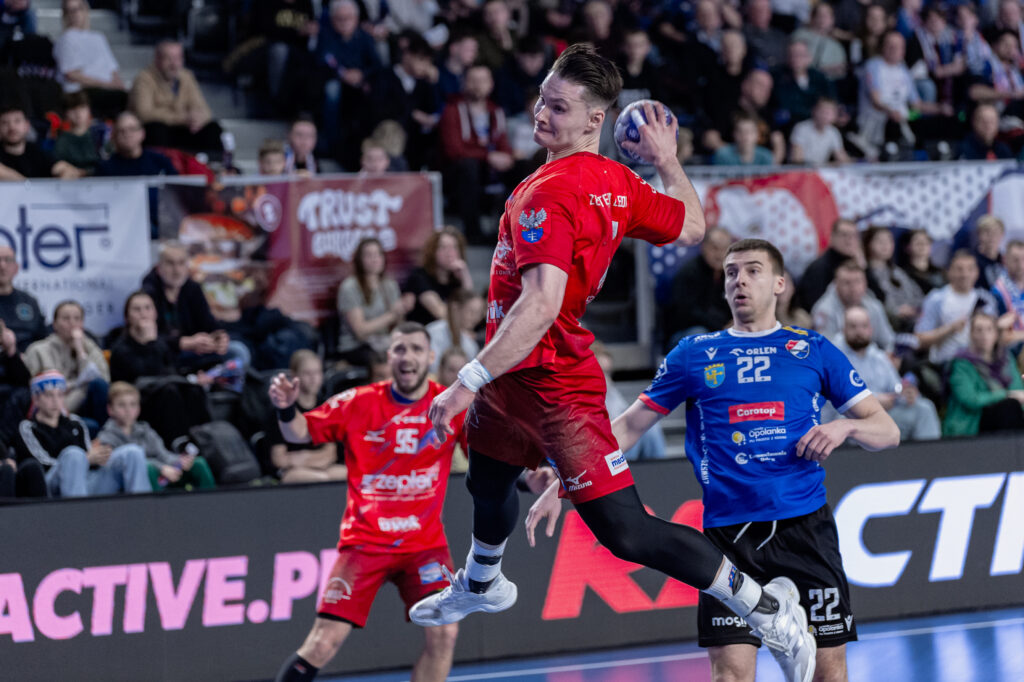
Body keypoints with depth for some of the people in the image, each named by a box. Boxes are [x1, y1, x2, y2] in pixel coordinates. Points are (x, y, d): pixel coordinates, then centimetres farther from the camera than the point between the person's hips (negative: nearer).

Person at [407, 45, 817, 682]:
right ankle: (480, 586, 63)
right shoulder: (618, 183, 0)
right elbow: (692, 227, 13)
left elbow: (540, 307, -36)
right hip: (519, 373, 10)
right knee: (487, 475, 33)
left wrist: (470, 380, -35)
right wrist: (668, 159, 26)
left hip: (553, 382, -10)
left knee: (625, 530, -12)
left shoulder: (548, 194, -27)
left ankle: (765, 605, -5)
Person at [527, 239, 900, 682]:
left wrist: (845, 427, -11)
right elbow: (628, 428, 15)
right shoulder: (694, 355, 12)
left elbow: (887, 431, 11)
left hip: (805, 526, 0)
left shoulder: (814, 351, 10)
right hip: (728, 529, 0)